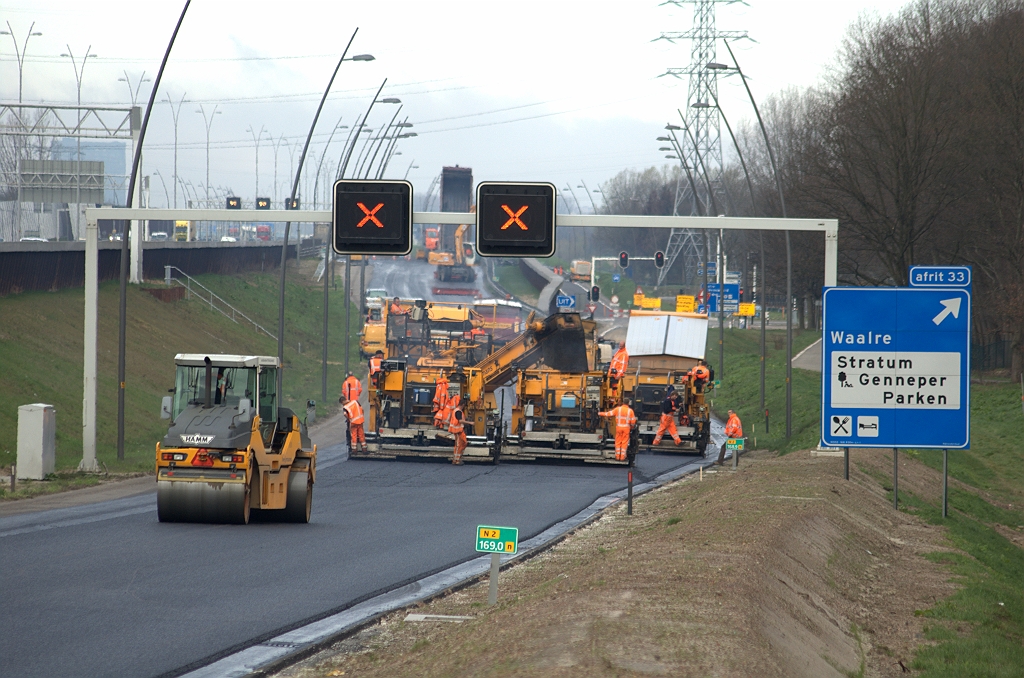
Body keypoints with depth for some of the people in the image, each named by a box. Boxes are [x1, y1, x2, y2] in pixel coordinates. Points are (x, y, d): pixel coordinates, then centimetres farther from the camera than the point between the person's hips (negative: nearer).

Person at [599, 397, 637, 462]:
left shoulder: (618, 409, -3)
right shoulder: (630, 411, -4)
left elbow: (609, 414, -1)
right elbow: (633, 421, -3)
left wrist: (600, 413, 13)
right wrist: (632, 427, 18)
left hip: (619, 427, 1)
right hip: (626, 428, -1)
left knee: (618, 442, 9)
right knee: (624, 443, 4)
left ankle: (617, 457, 9)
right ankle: (622, 457, 2)